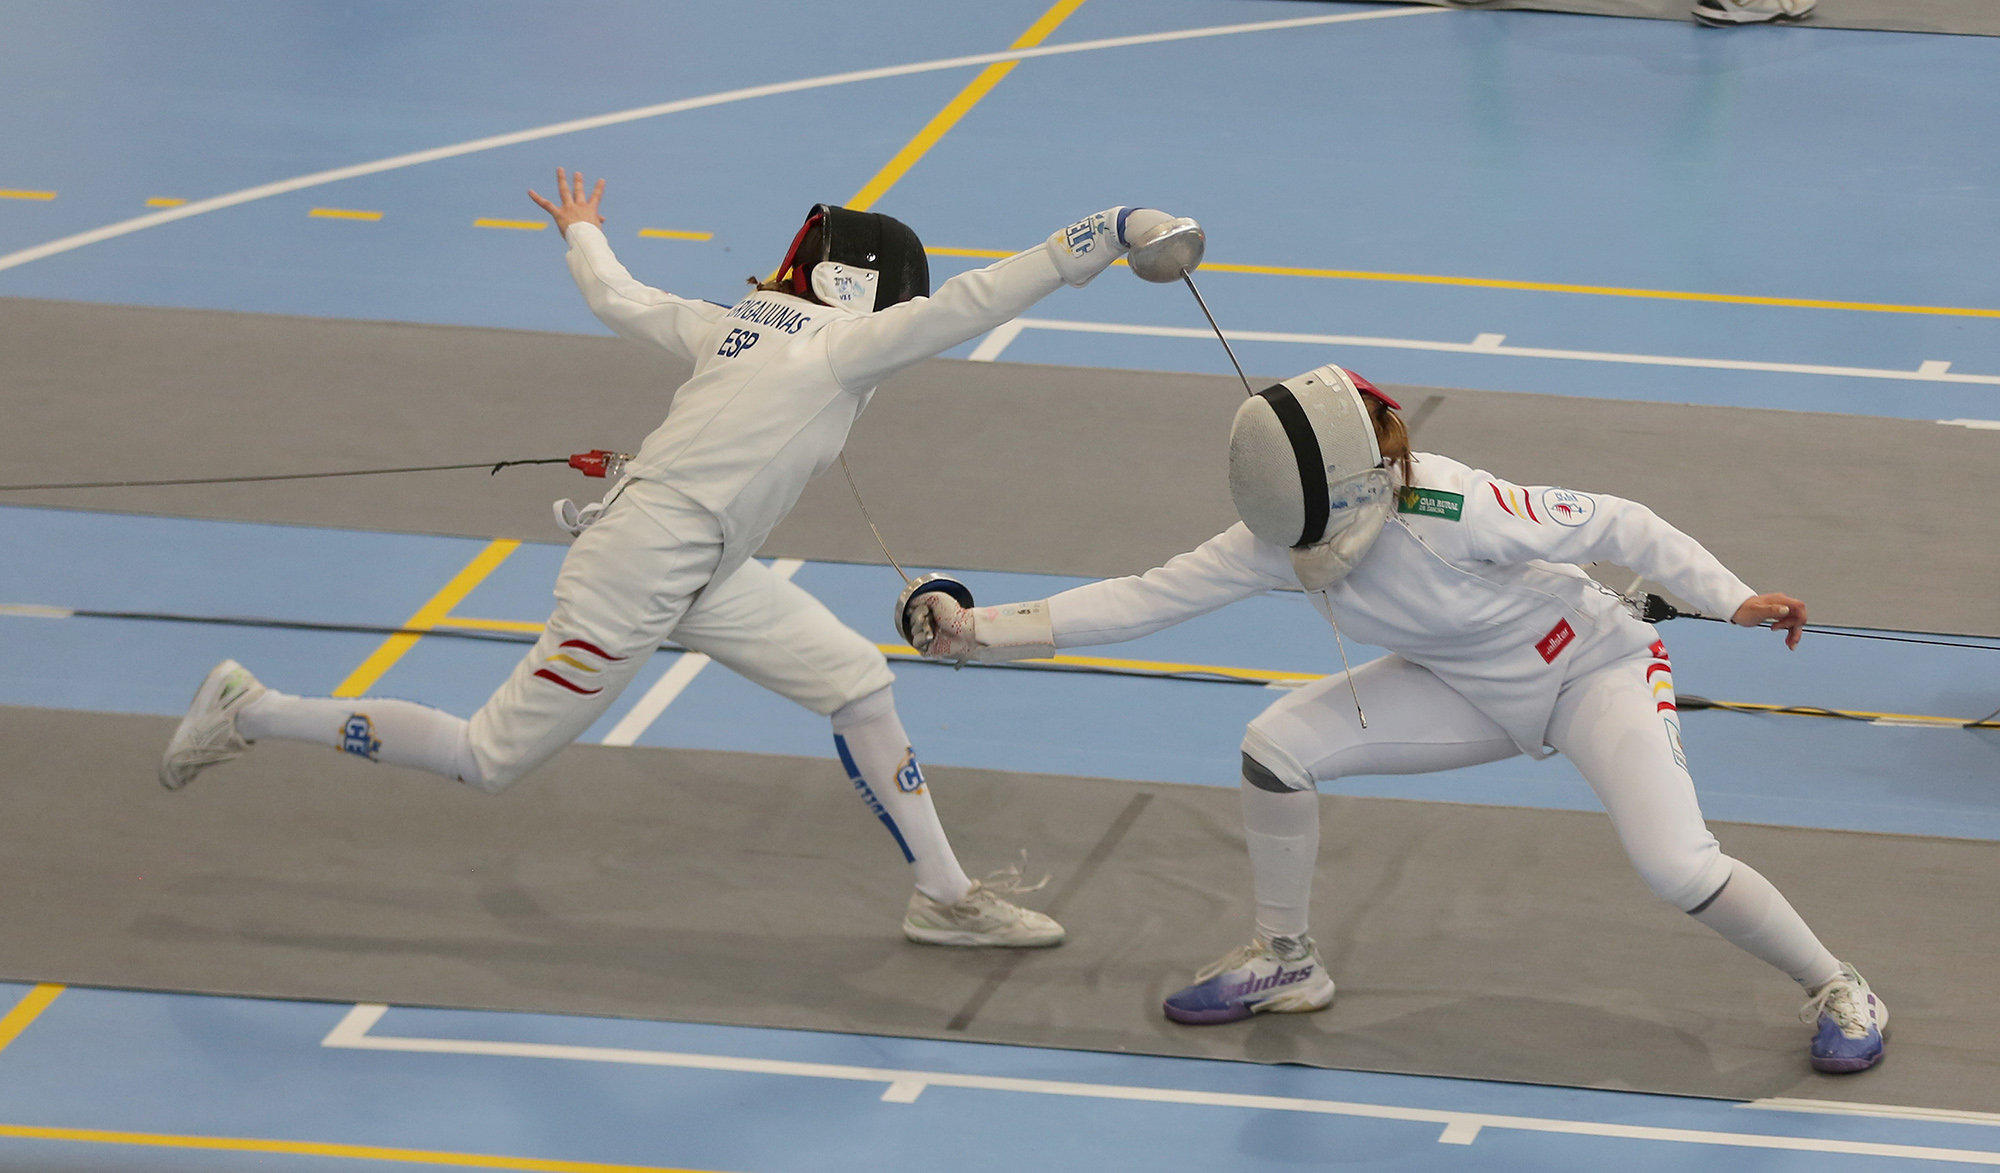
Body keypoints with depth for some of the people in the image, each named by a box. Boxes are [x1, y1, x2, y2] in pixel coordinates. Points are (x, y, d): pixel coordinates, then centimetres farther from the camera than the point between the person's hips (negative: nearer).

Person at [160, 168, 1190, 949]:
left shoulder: (734, 325, 4)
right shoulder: (839, 346, -18)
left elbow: (614, 299, 16)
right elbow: (977, 300, -27)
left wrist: (583, 234, 39)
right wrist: (1114, 232, -28)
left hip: (696, 572, 10)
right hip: (629, 586, -10)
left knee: (857, 681, 6)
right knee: (486, 763, 4)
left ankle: (946, 898, 11)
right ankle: (250, 715, 13)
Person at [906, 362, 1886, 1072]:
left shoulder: (1455, 512, -36)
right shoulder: (1285, 535, -19)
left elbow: (1614, 525, -26)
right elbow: (1147, 600, -17)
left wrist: (1733, 602, -30)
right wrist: (985, 632, -24)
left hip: (1594, 667, -6)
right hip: (1474, 690, 6)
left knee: (1675, 869, -26)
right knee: (1275, 747, -12)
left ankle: (1835, 989, 1)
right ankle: (1284, 963, 11)